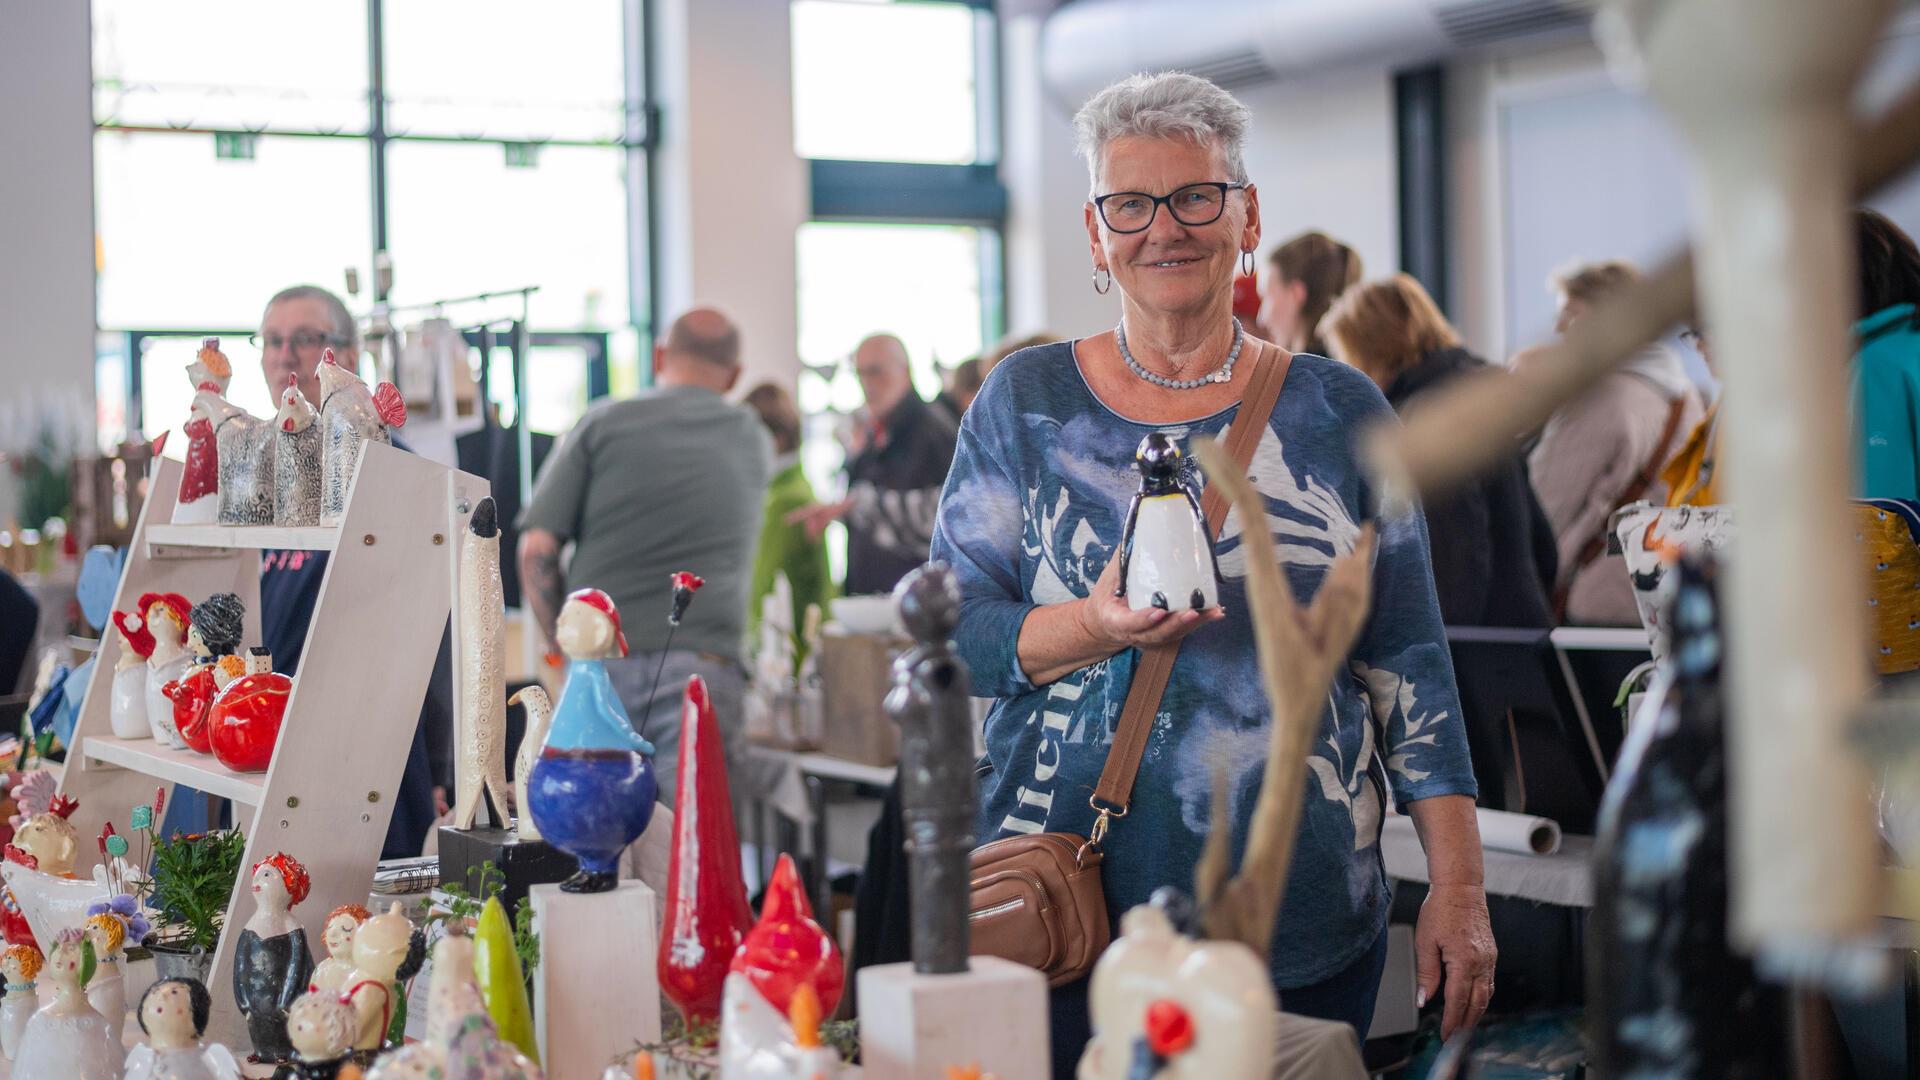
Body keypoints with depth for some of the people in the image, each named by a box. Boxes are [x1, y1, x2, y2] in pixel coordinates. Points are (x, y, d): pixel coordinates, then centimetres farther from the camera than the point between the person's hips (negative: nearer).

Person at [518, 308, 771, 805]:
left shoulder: (602, 423, 6)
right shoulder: (754, 442, 15)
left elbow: (537, 550, 0)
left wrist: (563, 647, 9)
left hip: (602, 665, 0)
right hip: (703, 663, 0)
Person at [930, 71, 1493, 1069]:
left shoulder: (1341, 413, 5)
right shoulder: (1024, 402, 4)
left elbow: (1407, 660, 4)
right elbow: (946, 631, 0)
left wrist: (1458, 886, -2)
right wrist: (1092, 629, -20)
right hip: (1065, 914, 0)